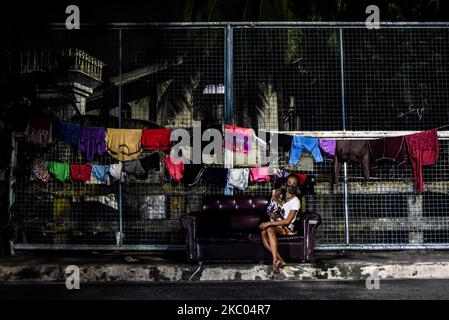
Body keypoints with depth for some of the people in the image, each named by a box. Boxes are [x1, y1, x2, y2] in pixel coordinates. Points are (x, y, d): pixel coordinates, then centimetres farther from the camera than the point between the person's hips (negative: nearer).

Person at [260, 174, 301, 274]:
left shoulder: (296, 201, -8)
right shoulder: (280, 195, 11)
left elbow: (287, 221, -16)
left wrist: (269, 223, -20)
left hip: (286, 228, -5)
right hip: (275, 225, 5)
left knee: (270, 229, -36)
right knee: (263, 233, -29)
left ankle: (275, 261, -40)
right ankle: (280, 260, -33)